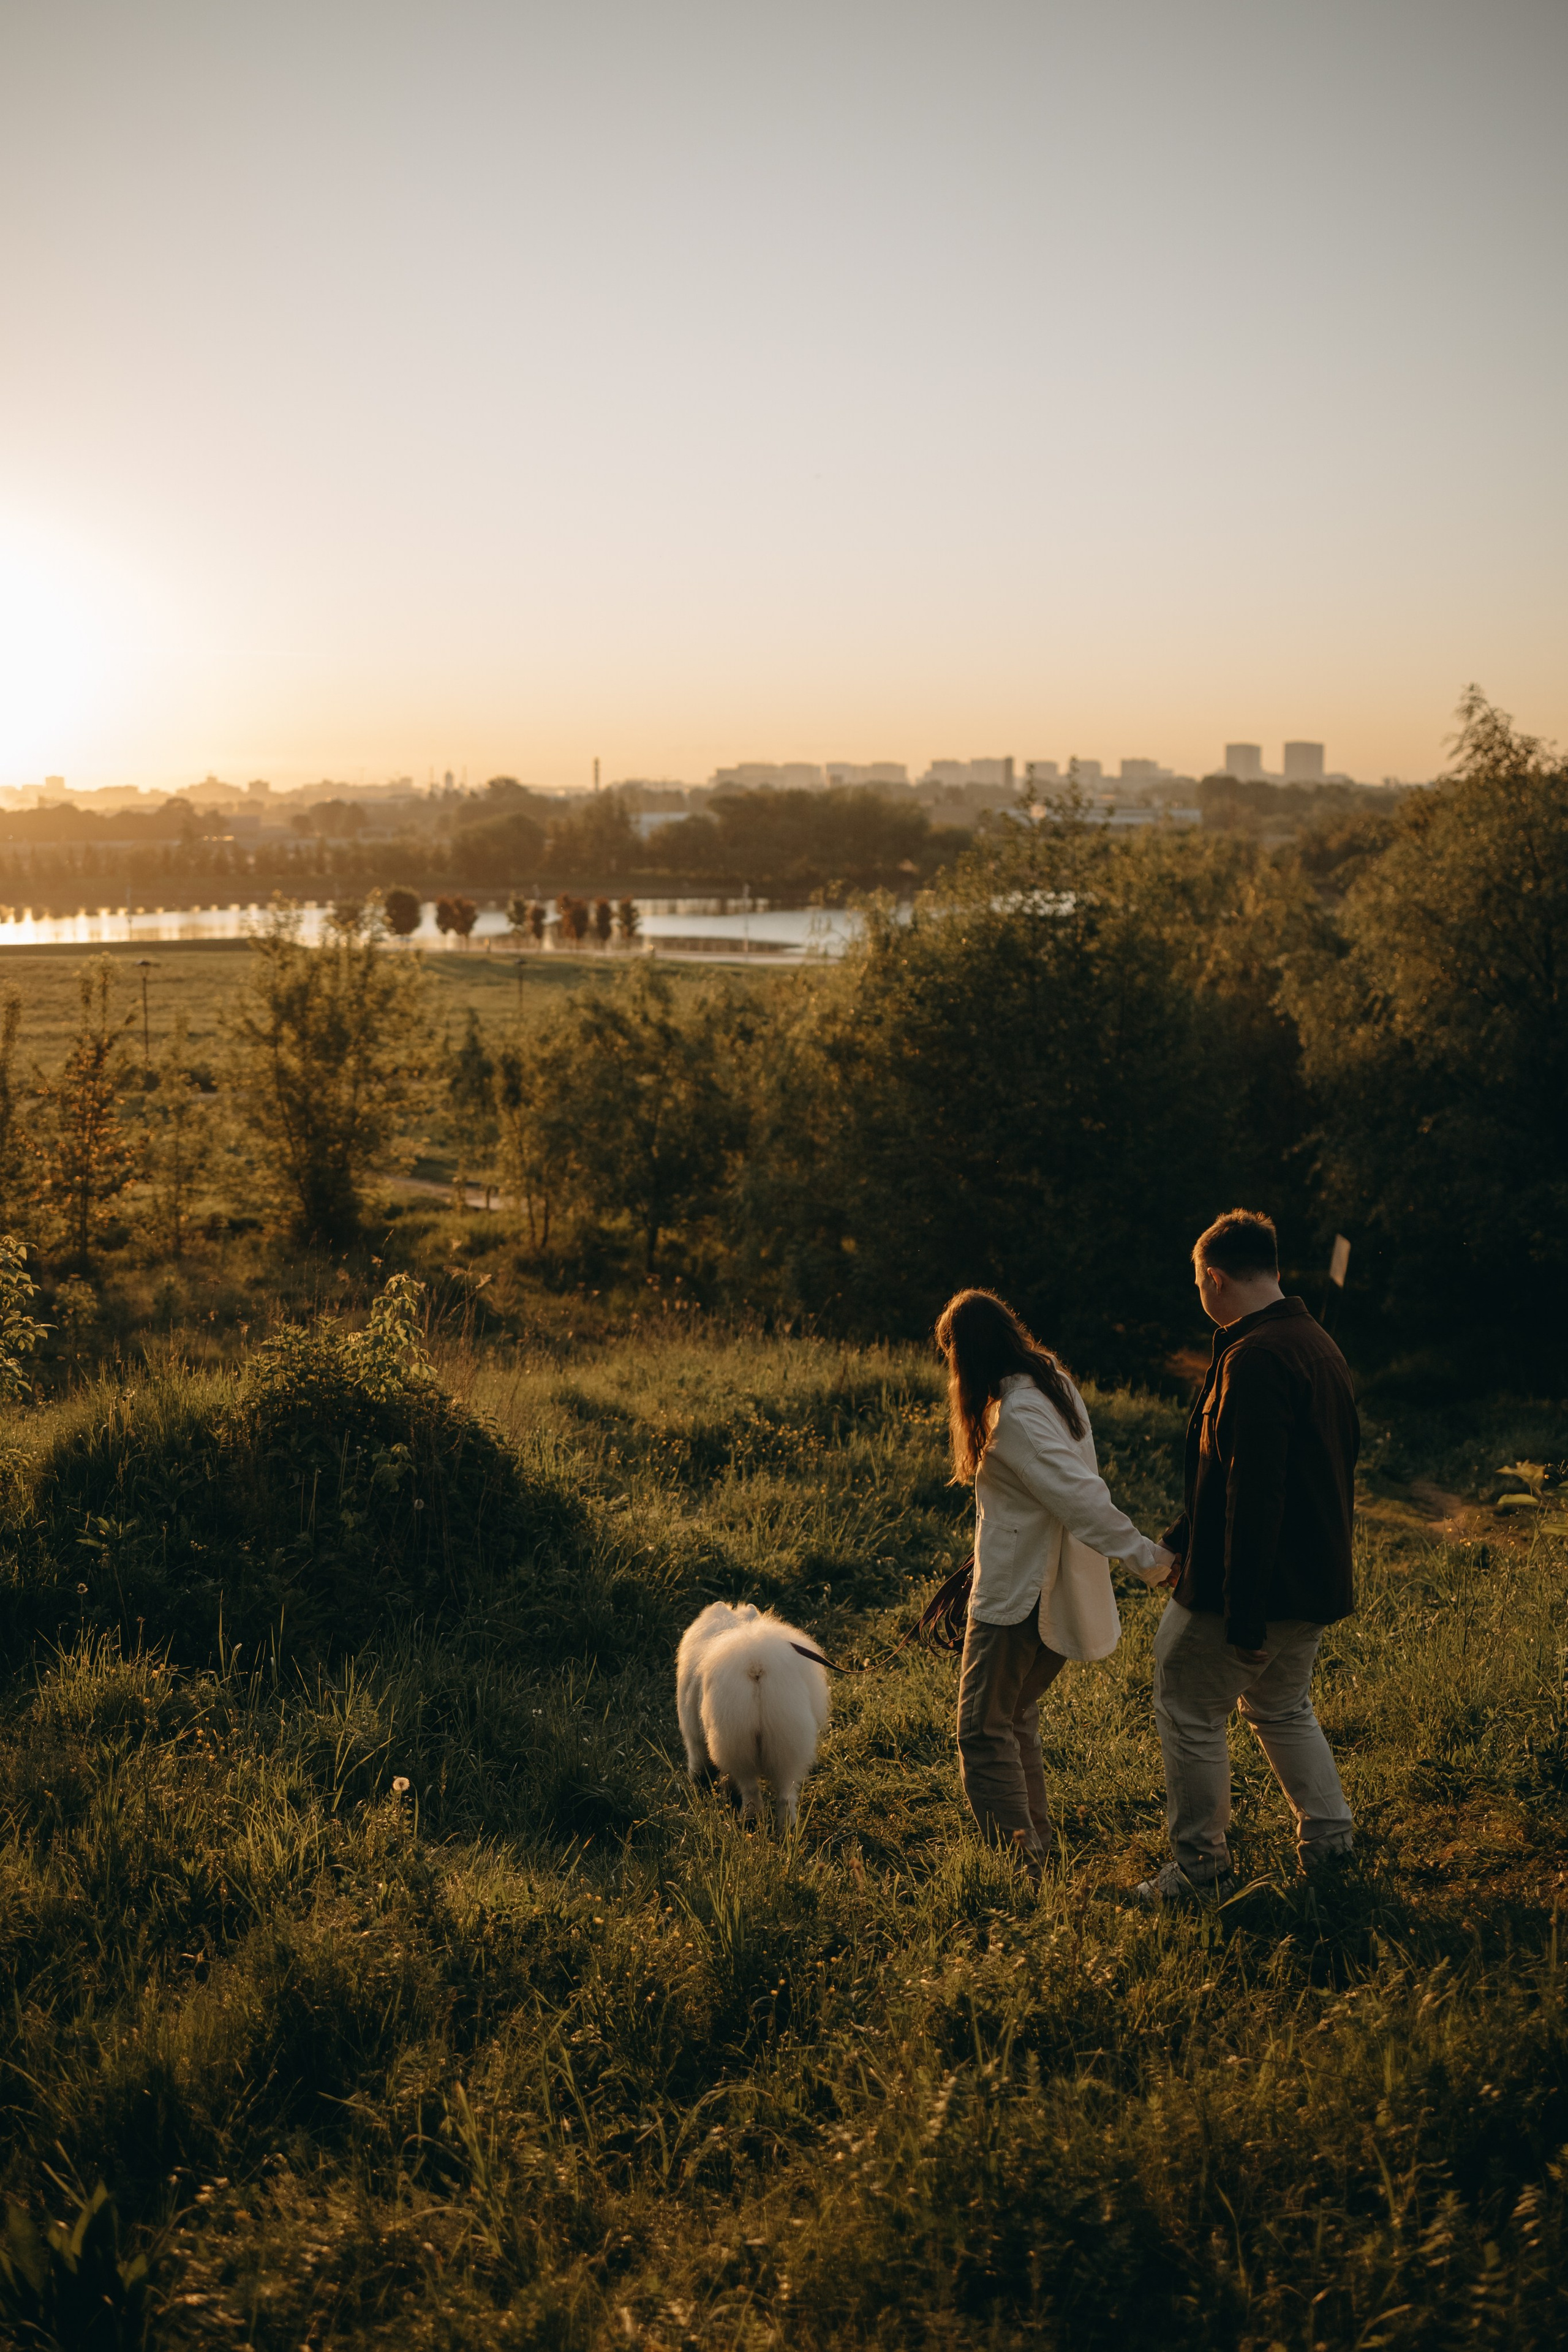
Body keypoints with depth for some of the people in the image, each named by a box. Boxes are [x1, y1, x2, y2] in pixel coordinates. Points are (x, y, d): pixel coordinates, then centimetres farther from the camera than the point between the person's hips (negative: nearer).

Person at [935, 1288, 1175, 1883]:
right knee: (1015, 1715, 22)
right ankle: (1037, 1840, 30)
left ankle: (1016, 1862, -1)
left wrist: (1142, 1554, -25)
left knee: (984, 1731, -1)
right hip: (1058, 1590, 10)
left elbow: (1079, 1494, -27)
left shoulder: (1015, 1415, -23)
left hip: (1016, 1598, -10)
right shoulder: (1056, 1383, 6)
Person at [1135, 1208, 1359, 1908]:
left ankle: (1201, 1864, 14)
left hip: (1247, 1583, -9)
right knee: (1283, 1707, 25)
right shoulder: (1319, 1345, 9)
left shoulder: (1255, 1358, -22)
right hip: (1315, 1583, 9)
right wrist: (1185, 1536, 24)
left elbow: (1254, 1493, -27)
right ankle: (1329, 1839, 28)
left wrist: (1244, 1614, -25)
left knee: (1189, 1713, 6)